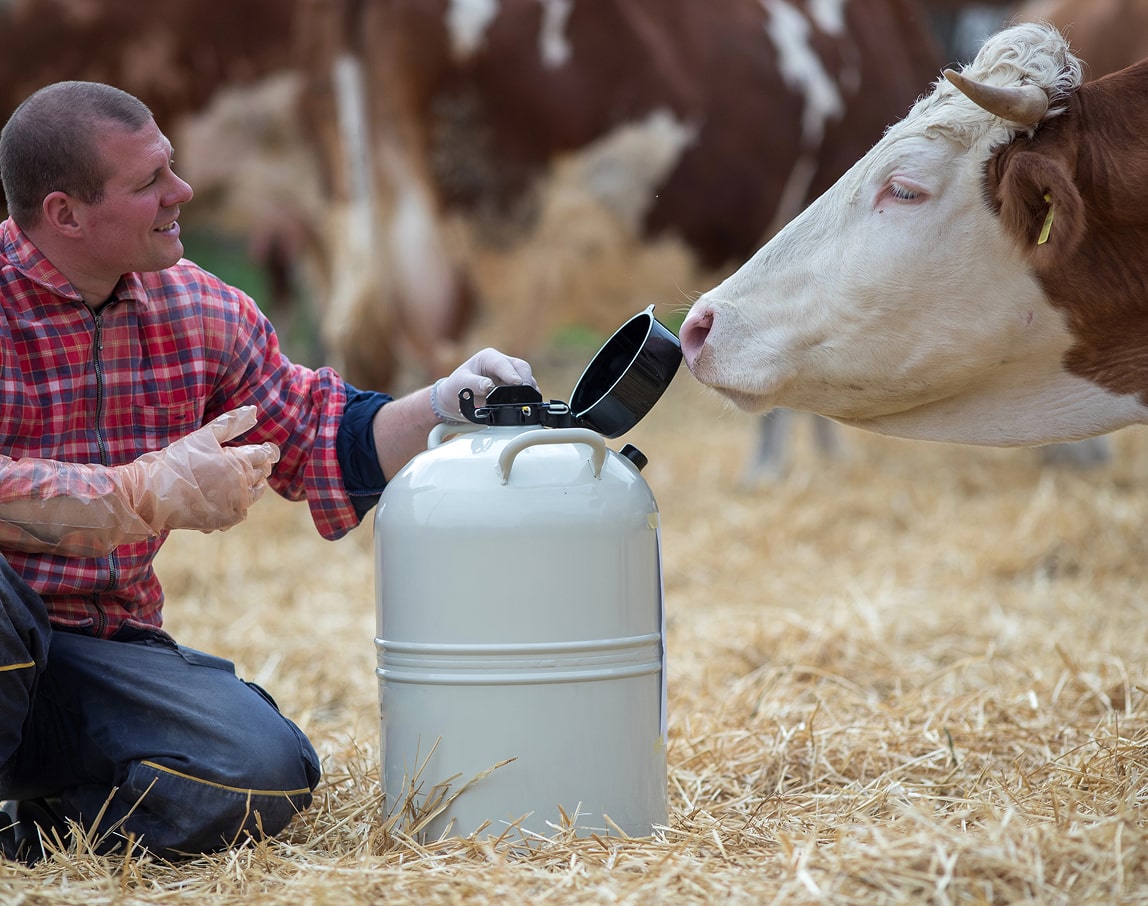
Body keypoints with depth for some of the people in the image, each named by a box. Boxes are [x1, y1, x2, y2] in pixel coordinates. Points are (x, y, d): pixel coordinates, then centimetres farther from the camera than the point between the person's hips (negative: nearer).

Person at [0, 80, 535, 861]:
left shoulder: (199, 310, 7)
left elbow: (319, 442, 17)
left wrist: (442, 406, 1)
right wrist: (152, 496, -31)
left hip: (104, 649, 5)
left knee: (266, 772, -21)